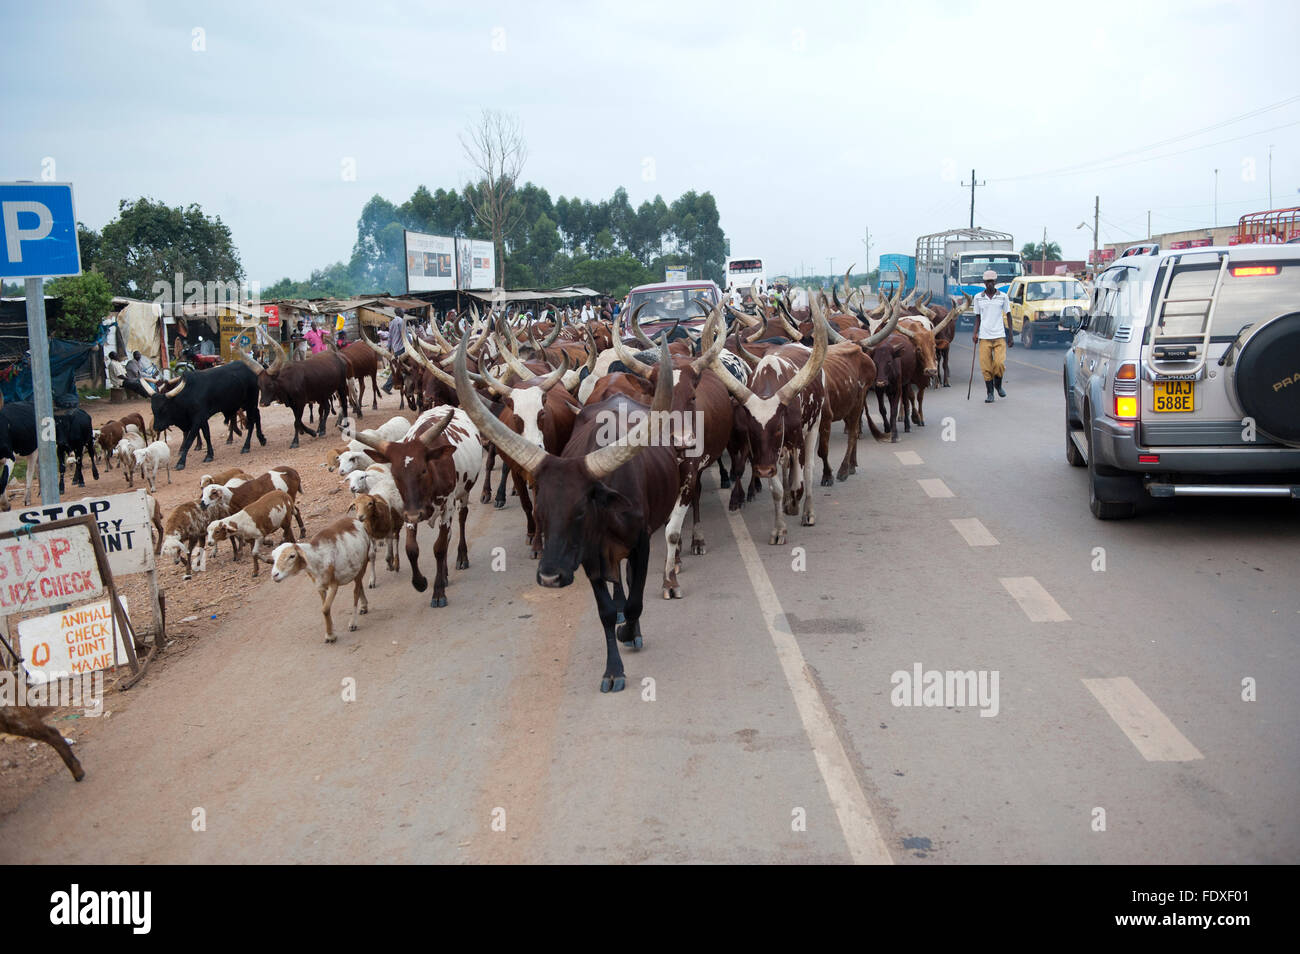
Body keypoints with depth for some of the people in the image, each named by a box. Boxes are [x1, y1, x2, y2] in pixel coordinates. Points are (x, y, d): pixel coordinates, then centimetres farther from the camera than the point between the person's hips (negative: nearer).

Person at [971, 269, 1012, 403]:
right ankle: (989, 393, 10)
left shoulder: (1003, 296, 3)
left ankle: (998, 384, 16)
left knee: (1000, 363, -12)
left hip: (999, 336, -1)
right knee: (986, 366, -2)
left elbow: (1008, 315, 8)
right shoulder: (978, 297, 6)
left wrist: (1010, 334, 5)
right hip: (984, 336, 1)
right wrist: (975, 333, -1)